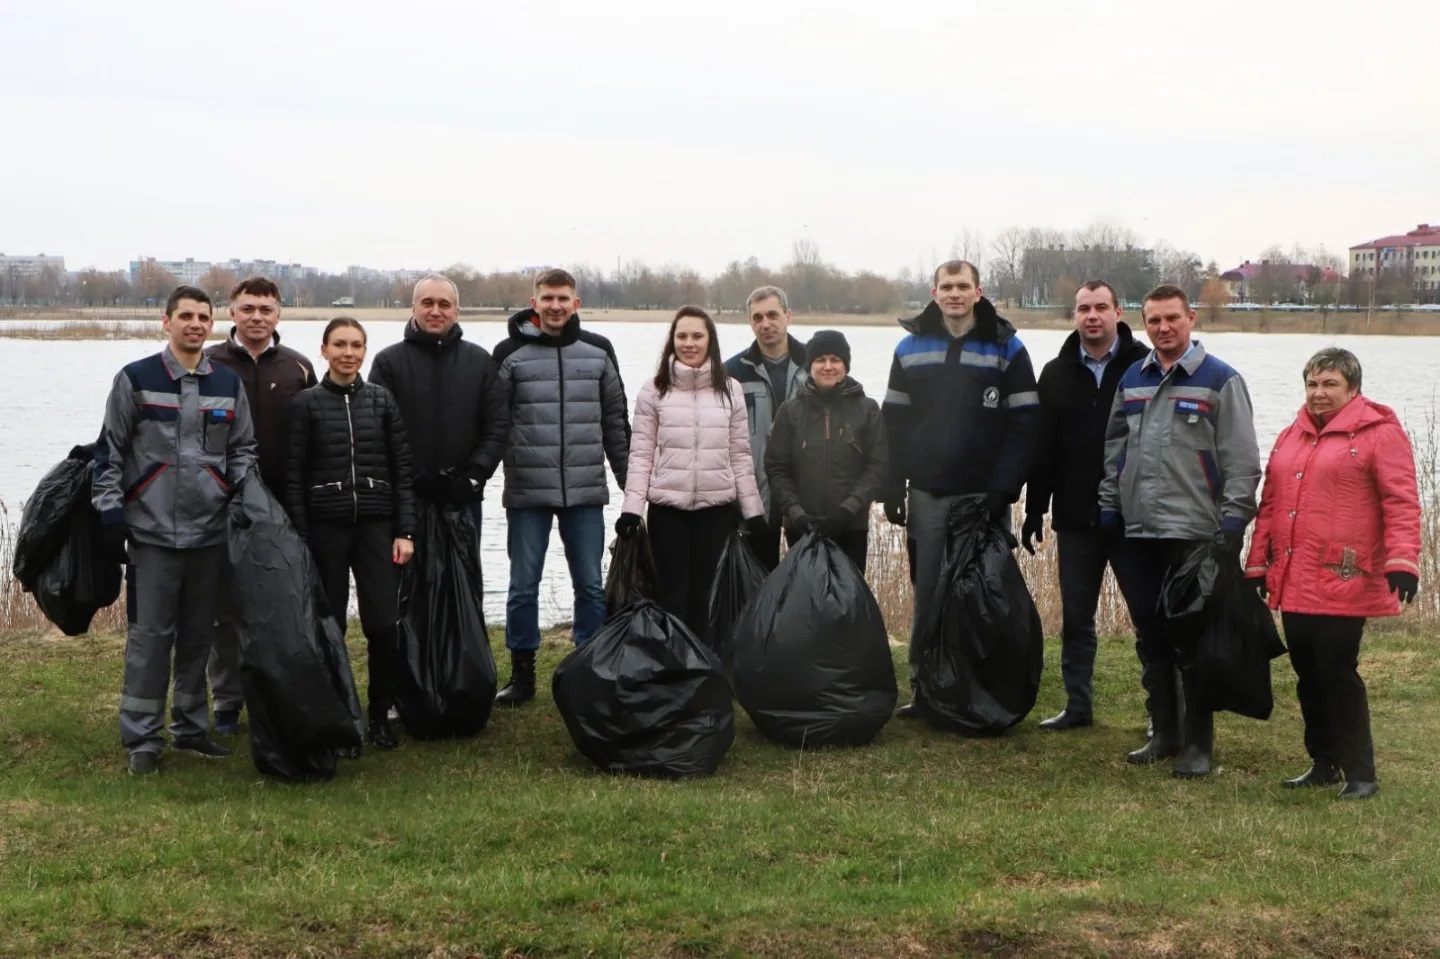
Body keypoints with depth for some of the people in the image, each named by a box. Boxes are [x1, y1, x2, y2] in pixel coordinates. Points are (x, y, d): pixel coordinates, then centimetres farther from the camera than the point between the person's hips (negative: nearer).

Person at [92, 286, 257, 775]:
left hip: (210, 532, 4)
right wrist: (109, 509, -5)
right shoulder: (136, 379, -1)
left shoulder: (229, 385, 10)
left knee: (199, 635, 11)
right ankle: (142, 738, 6)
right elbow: (109, 450, 0)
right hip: (152, 531, -4)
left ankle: (192, 726, 23)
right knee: (149, 635, -2)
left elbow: (243, 450, 16)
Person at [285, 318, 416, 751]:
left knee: (383, 625, -4)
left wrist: (405, 531, 0)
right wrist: (300, 537, -6)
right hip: (325, 527, -1)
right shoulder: (306, 403, 1)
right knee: (330, 626, 4)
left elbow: (402, 468, 6)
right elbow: (293, 475, 0)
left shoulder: (382, 400, 6)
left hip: (376, 525, 1)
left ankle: (380, 715, 11)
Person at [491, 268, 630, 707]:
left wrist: (631, 481, 9)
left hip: (586, 491, 2)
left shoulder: (598, 351, 6)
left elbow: (616, 420, 11)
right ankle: (522, 675, 17)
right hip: (527, 491, -1)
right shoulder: (510, 353, 0)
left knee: (591, 585, 7)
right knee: (524, 585, 5)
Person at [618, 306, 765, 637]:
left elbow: (740, 455, 6)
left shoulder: (730, 390, 5)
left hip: (717, 506, 1)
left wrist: (753, 509, 4)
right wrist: (631, 507, -9)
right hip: (668, 506, -1)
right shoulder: (654, 391, 0)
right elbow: (641, 455, -1)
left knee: (701, 593, 8)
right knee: (673, 594, 1)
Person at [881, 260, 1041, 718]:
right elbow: (894, 424, 8)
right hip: (927, 495, 2)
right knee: (927, 594, 5)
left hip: (984, 496, -2)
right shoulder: (911, 348, 8)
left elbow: (1024, 425, -4)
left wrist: (1003, 489, -13)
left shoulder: (1006, 349, 1)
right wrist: (892, 488, 1)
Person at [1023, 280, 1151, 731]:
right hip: (1075, 520, 4)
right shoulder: (1056, 374, 8)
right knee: (1075, 619, 11)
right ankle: (1078, 705, 22)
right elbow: (1043, 447, 8)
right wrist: (1035, 510, 5)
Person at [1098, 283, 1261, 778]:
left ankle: (1198, 742, 10)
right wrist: (1108, 509, 11)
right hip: (1137, 533, 5)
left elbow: (1242, 461, -6)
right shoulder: (1131, 380, 13)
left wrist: (1232, 524, -11)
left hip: (1193, 533, -5)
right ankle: (1164, 733, 23)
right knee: (1150, 637, 11)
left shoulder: (1220, 380, -3)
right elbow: (1114, 449, 17)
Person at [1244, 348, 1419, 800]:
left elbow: (1401, 502, -10)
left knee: (1337, 673, -6)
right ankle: (1323, 764, 24)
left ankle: (1360, 774, 5)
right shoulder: (1292, 436, 17)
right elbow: (1270, 503, 19)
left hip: (1343, 581, -7)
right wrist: (1258, 563, 18)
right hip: (1294, 581, 7)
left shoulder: (1379, 433, -4)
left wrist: (1402, 561, -19)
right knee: (1307, 675, 12)